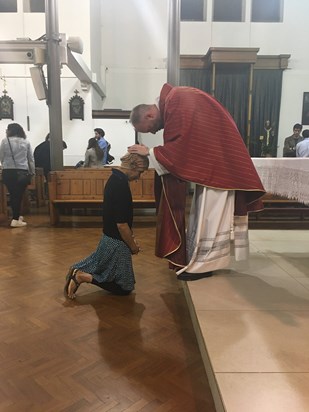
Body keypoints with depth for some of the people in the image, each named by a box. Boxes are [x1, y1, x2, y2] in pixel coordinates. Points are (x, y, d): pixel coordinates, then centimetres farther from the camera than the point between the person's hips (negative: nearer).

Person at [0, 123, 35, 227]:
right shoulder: (26, 142, 4)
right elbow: (31, 159, 7)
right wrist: (32, 172, 16)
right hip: (22, 172, 0)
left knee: (13, 195, 13)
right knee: (19, 195, 2)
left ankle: (16, 216, 26)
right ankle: (15, 219, 0)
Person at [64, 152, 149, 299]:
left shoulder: (115, 178, 4)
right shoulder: (120, 184, -27)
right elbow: (121, 224, -26)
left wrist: (131, 238, 13)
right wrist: (133, 246, -12)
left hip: (110, 237, 10)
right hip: (117, 242, -10)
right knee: (125, 287, 6)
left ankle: (78, 271, 20)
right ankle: (83, 277, -2)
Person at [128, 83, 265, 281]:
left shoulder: (177, 103, -21)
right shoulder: (172, 102, 10)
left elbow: (179, 147, -24)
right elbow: (181, 146, 12)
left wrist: (150, 152, -14)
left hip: (217, 158, -10)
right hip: (209, 158, 10)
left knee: (210, 211, -5)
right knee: (205, 211, 13)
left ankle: (204, 263, 5)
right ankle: (200, 258, 22)